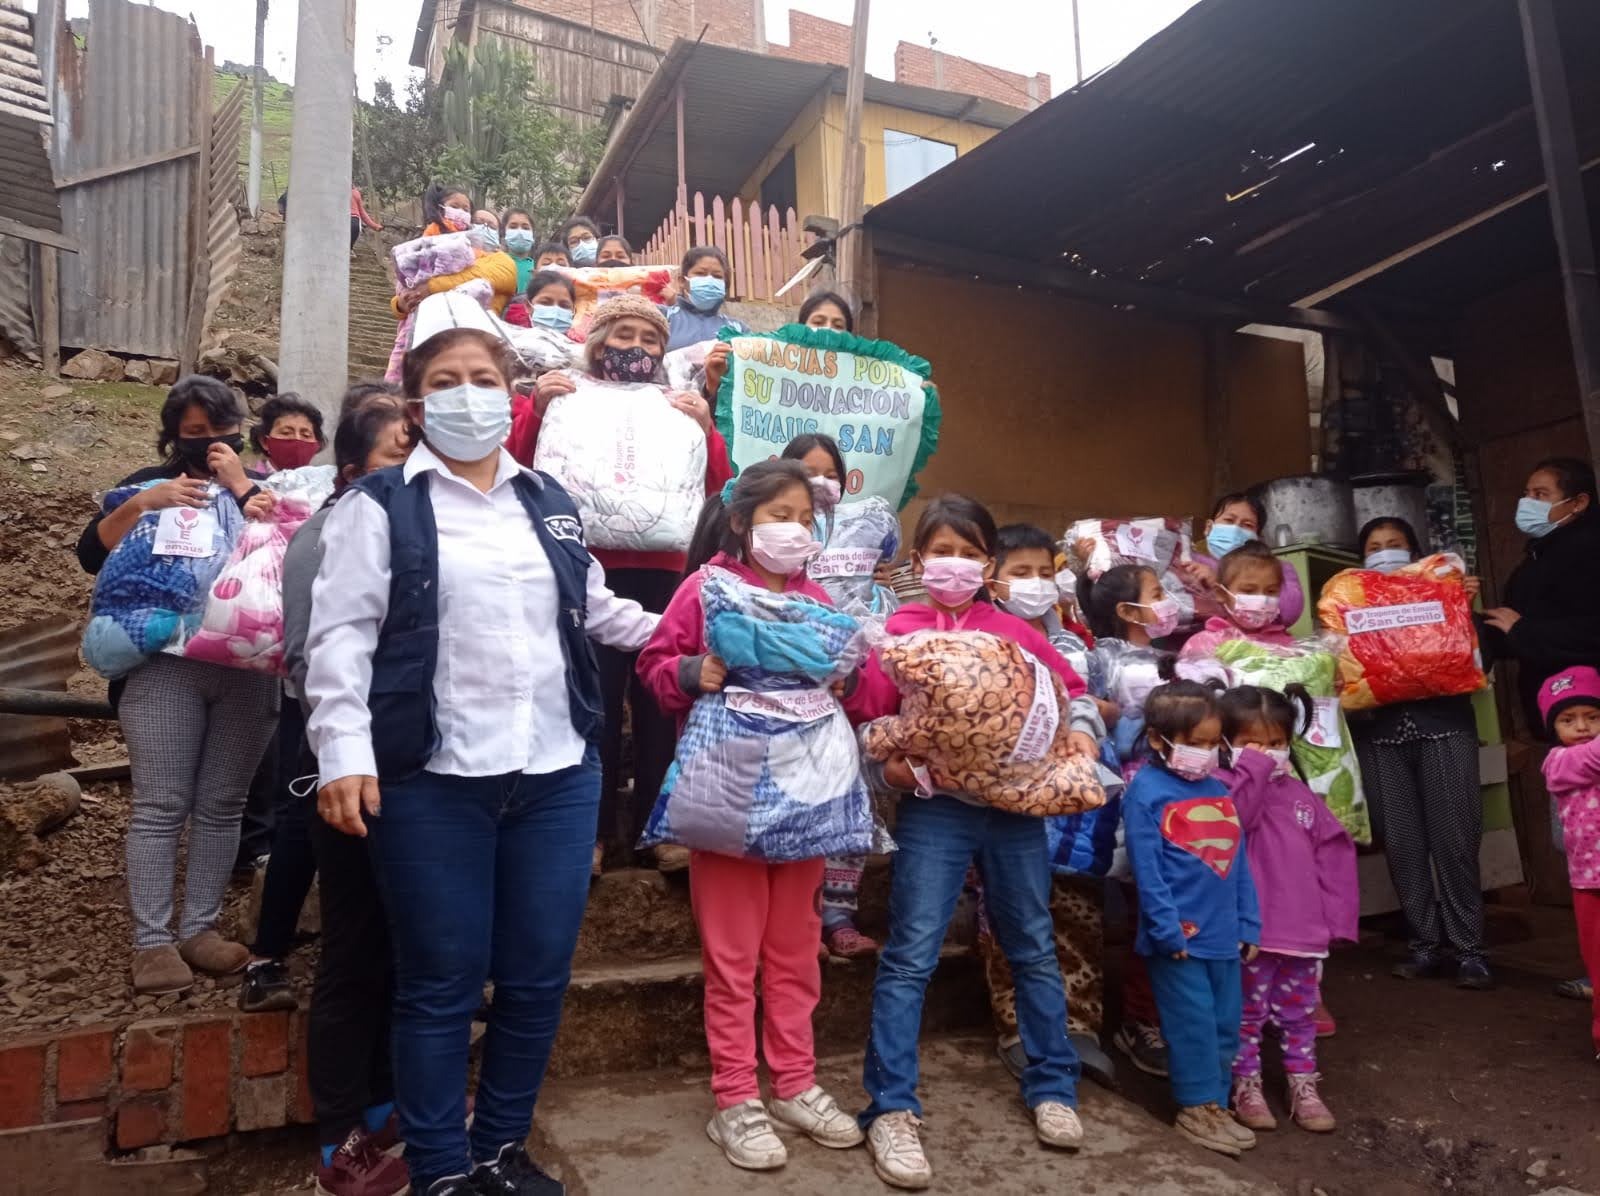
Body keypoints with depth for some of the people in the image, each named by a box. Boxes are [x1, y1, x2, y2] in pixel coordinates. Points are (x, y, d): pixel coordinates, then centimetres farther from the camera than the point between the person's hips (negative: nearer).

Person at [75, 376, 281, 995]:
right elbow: (91, 554, 1)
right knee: (160, 807, -2)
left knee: (222, 805, 5)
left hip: (247, 670, 1)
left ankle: (199, 928, 16)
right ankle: (151, 941, 6)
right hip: (165, 664, -1)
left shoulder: (263, 487, 10)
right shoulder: (149, 483, 11)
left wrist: (242, 489, -11)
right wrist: (141, 504, -11)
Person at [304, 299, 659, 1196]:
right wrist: (345, 755, -15)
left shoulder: (551, 503, 14)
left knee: (539, 977, 12)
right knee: (442, 984, 7)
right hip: (433, 785, -4)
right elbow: (341, 635, -6)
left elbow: (596, 612, 24)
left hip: (559, 777, 4)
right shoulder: (380, 506, 0)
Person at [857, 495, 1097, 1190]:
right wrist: (888, 767, -19)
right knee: (910, 957, -2)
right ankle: (891, 1109, 10)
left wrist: (1081, 730, -4)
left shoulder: (1014, 632, 6)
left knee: (1034, 949, 15)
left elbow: (1072, 691, 15)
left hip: (1016, 806, 3)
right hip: (934, 811, -3)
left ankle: (1053, 1087, 33)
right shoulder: (897, 633, -1)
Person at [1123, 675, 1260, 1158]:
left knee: (1225, 1025, 14)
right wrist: (1169, 929, -17)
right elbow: (1147, 871, -15)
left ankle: (1214, 1103, 28)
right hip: (1180, 936, -7)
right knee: (1194, 1024, 2)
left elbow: (1239, 863, 13)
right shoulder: (1145, 792, -11)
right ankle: (1197, 1108, 18)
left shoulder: (1218, 790, 10)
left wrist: (1248, 924, 10)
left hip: (1224, 934, 7)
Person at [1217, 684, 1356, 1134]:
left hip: (1304, 928, 5)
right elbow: (1233, 821, -29)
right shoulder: (1224, 787, -6)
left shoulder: (1300, 793, 9)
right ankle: (1246, 1088, 21)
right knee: (1247, 1014, 8)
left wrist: (1337, 916, 4)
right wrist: (1252, 770, -22)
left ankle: (1305, 1088, 31)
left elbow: (1333, 854, 10)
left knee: (1299, 1013, 18)